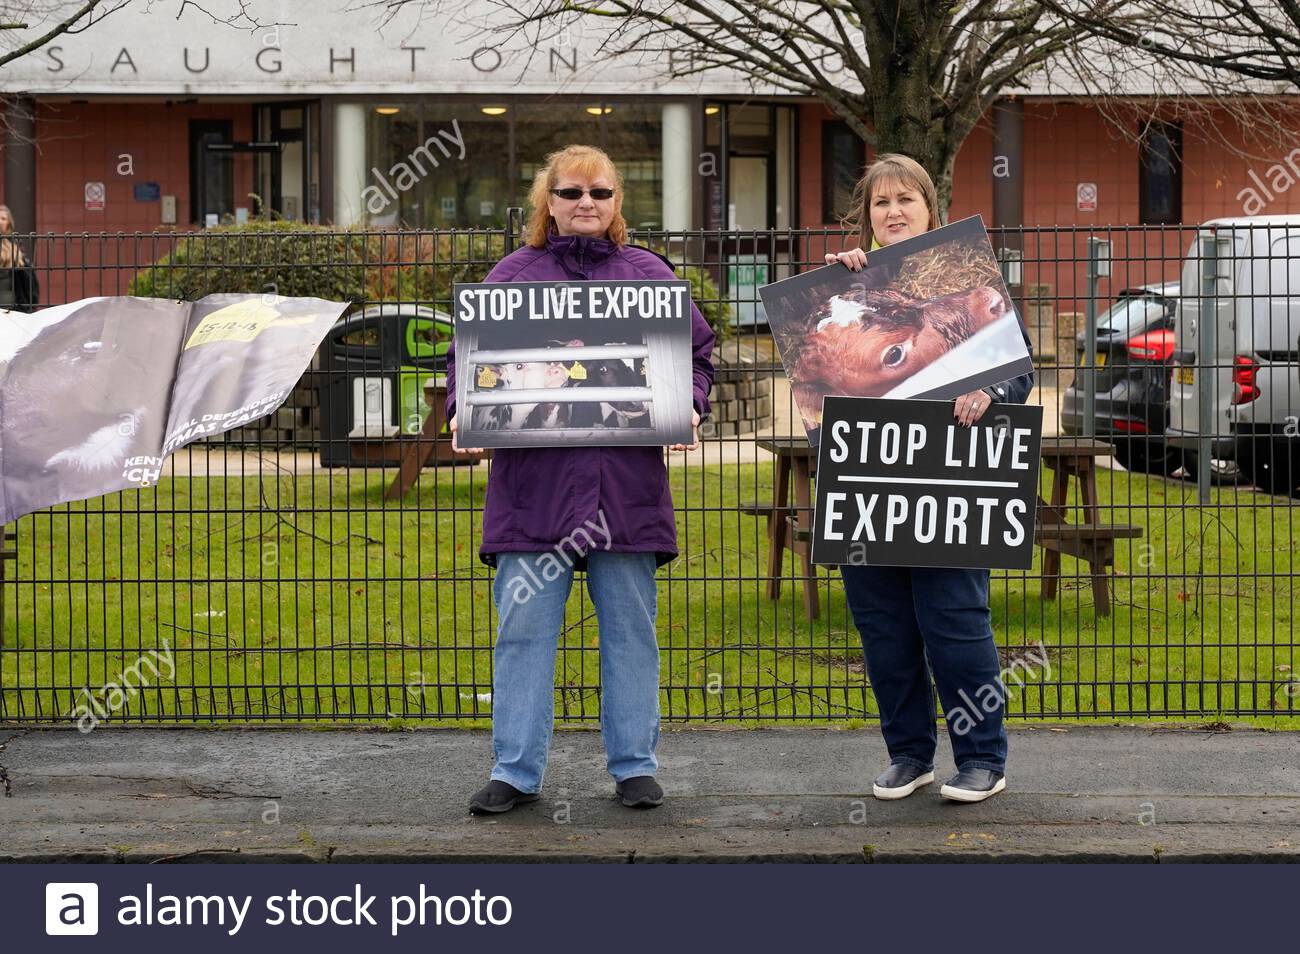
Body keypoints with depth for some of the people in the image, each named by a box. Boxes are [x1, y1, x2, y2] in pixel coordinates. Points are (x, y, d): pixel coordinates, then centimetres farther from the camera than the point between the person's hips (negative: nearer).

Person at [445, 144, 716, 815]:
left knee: (629, 627, 7)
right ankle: (516, 771, 8)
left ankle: (634, 765, 17)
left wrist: (689, 408, -4)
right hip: (532, 483, 0)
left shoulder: (649, 274, 12)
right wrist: (461, 412, -7)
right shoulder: (513, 274, 10)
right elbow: (465, 356, 11)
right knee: (525, 628, 0)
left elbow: (696, 352, 14)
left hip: (627, 482, 1)